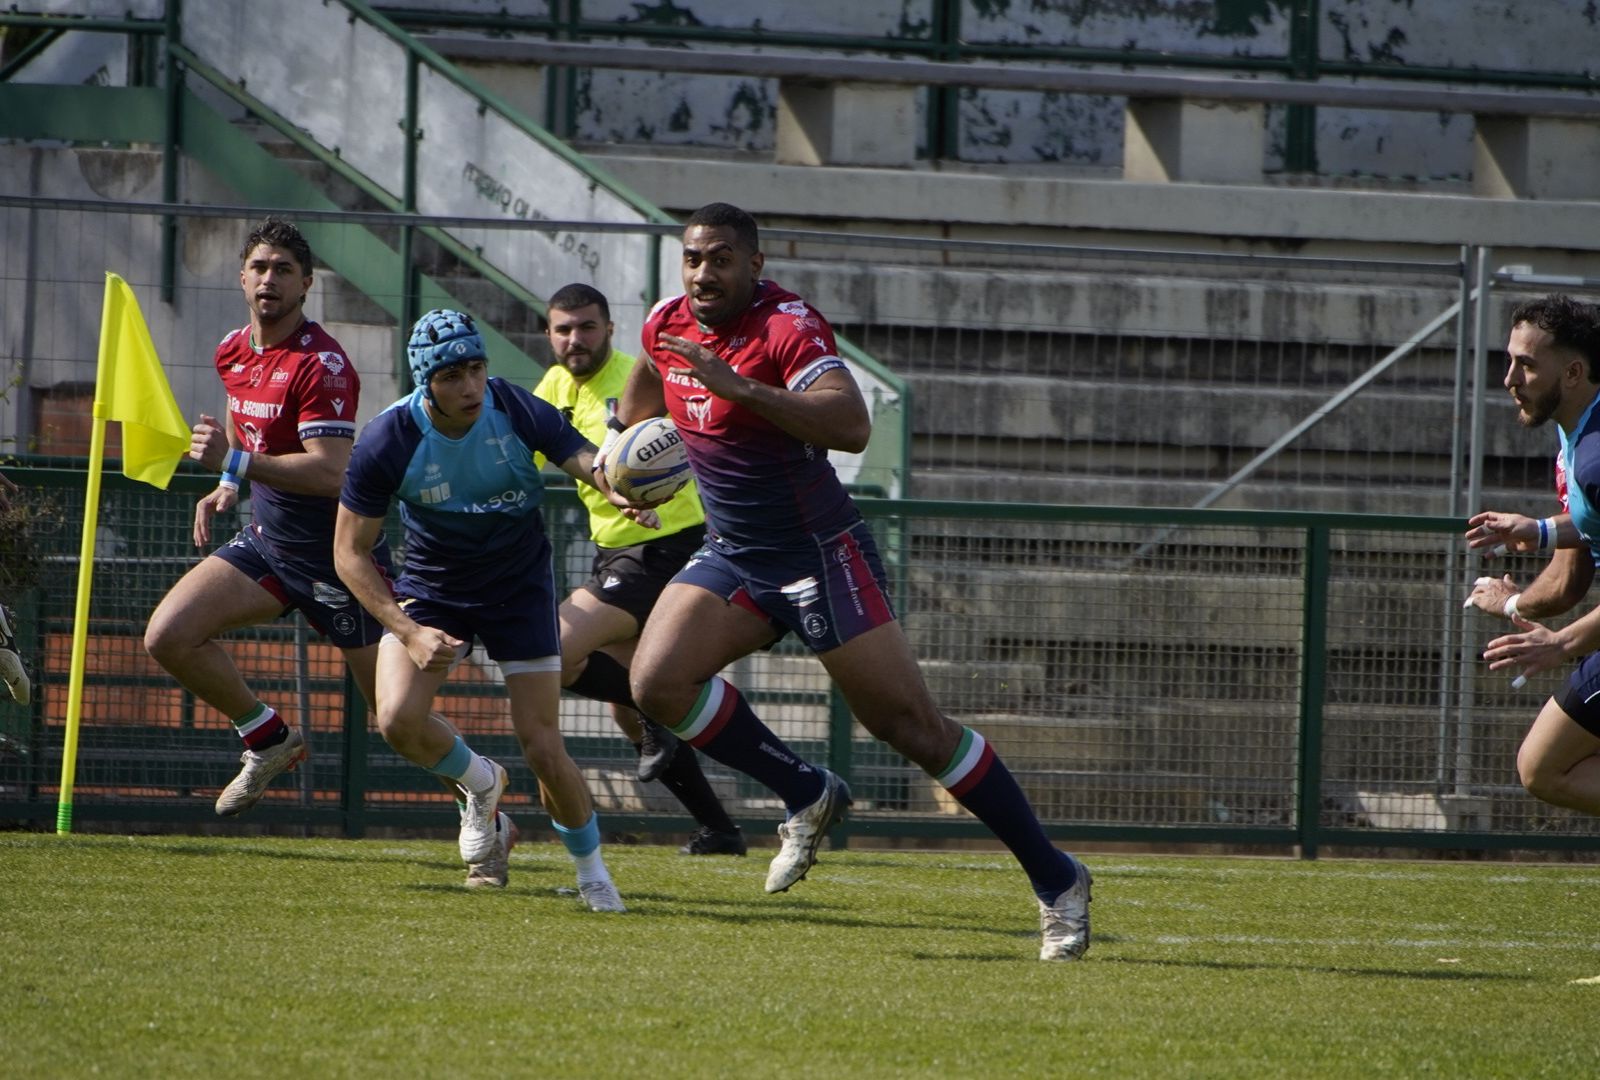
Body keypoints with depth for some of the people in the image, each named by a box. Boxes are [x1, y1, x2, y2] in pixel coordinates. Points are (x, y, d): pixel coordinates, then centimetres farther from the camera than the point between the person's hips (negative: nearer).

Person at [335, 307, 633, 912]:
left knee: (543, 749, -7)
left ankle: (592, 873, 18)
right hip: (430, 592, 0)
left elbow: (588, 459, -29)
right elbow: (350, 552, -15)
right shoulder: (386, 443, -21)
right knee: (398, 720, -22)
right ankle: (480, 783, 11)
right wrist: (409, 633, -25)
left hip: (521, 589, 0)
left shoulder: (516, 411, -20)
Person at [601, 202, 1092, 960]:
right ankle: (806, 797, 4)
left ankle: (1055, 878, 3)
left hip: (820, 557, -7)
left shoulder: (787, 326, -20)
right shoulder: (668, 325, 2)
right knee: (658, 680, -15)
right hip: (732, 557, 7)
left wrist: (740, 387, -41)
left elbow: (852, 427, -36)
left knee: (910, 723, -7)